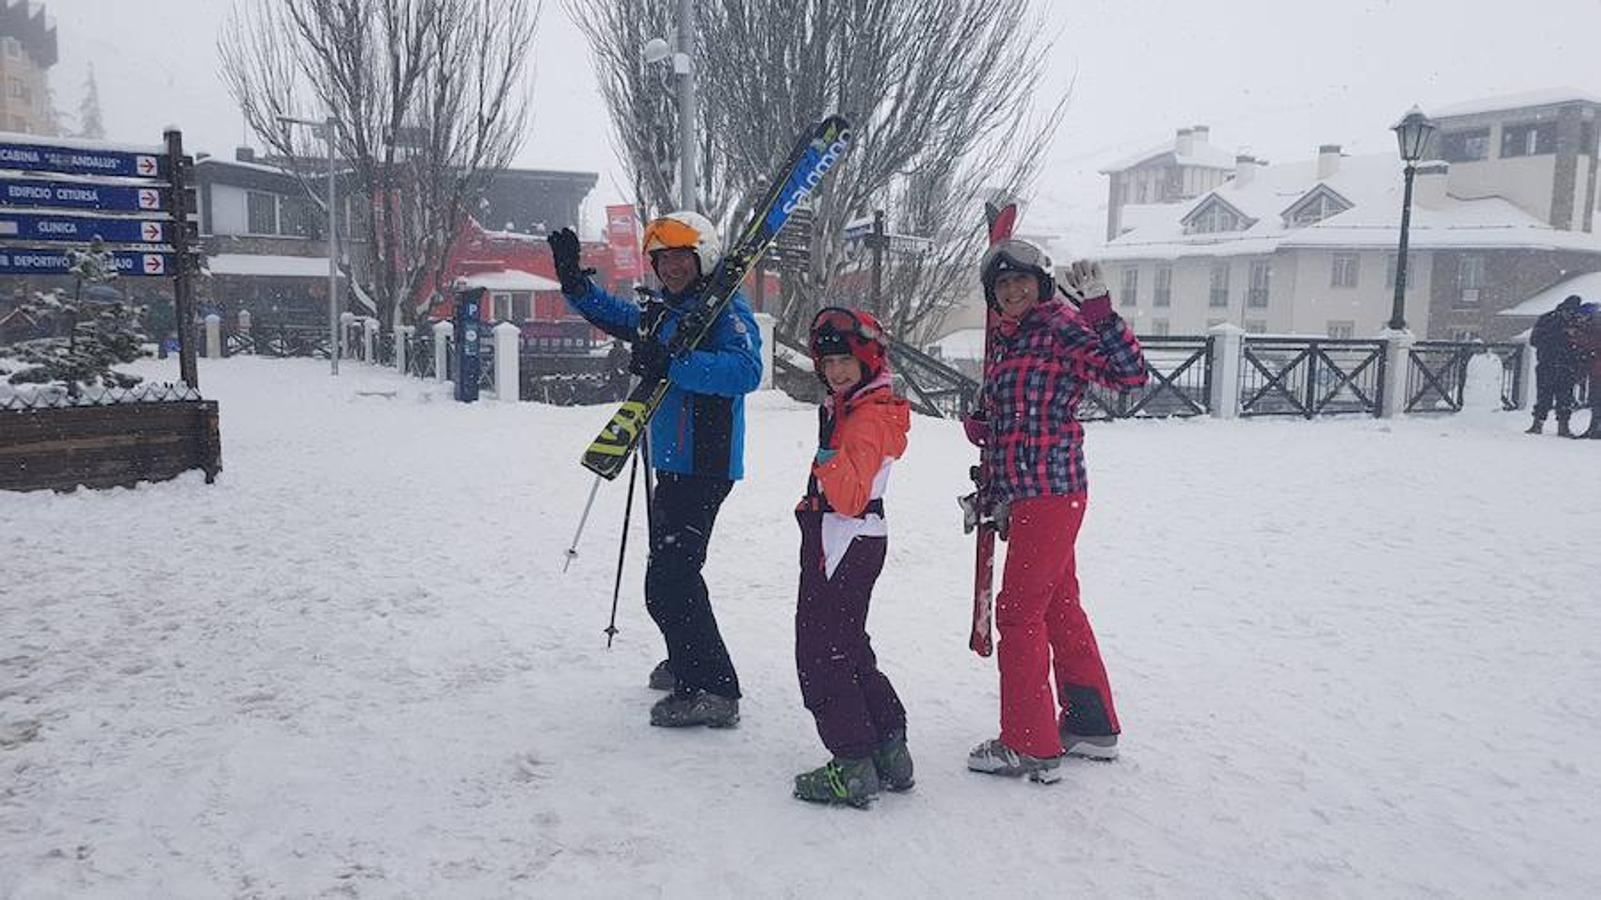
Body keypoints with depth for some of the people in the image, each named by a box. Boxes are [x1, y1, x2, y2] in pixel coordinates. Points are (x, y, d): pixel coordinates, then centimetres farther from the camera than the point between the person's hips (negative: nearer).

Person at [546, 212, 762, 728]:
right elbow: (612, 315, 28)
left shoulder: (727, 310, -13)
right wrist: (573, 279, 11)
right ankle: (687, 665, 40)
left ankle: (713, 691, -6)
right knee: (671, 569, 22)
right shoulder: (663, 312, 12)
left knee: (669, 581, -13)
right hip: (672, 463, 10)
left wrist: (672, 363, -35)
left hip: (706, 466, -10)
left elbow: (745, 371, -31)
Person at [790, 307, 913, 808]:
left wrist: (829, 456, -39)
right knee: (849, 652, 18)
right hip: (844, 541, 11)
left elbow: (850, 498, -27)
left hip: (847, 543, -11)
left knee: (822, 655, -5)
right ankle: (890, 753, 24)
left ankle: (855, 768, 1)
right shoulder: (846, 407, 14)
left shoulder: (869, 416, -18)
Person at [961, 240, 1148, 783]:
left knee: (1019, 612, -4)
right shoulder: (1003, 342, 16)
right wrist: (995, 493, 12)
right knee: (1060, 608, 16)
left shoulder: (1061, 326, -9)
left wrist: (1100, 309, -26)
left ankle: (1031, 747, 5)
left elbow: (1129, 373, -20)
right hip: (1024, 494, 9)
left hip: (1051, 492, -9)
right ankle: (1092, 726, 30)